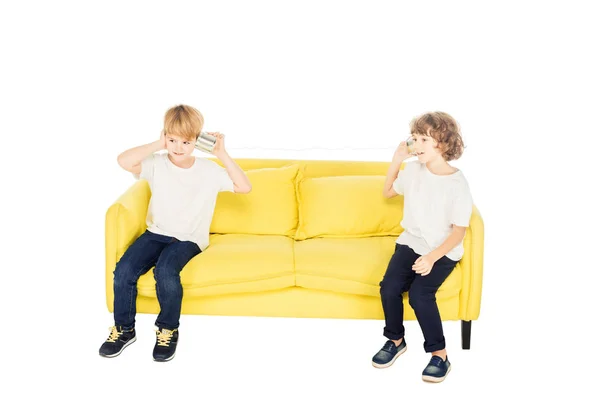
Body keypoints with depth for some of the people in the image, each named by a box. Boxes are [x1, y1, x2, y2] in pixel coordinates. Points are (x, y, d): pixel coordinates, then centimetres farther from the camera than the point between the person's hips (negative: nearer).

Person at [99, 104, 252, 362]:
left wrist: (222, 155, -15)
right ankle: (124, 329, 4)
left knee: (165, 271, -32)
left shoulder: (209, 171, -5)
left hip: (188, 239, -2)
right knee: (123, 271, -21)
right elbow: (124, 161, -22)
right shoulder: (157, 164, -4)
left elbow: (245, 187, -11)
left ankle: (168, 329, -5)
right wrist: (158, 145, -17)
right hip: (156, 233, 2)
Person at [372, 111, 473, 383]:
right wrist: (396, 160, 6)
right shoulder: (413, 170, -1)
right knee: (389, 287, -18)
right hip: (411, 243, 5)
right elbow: (388, 192, 19)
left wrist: (432, 257, -27)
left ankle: (439, 353, -6)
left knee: (419, 293, -26)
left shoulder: (458, 184, -16)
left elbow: (459, 231, -14)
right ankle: (396, 340, 8)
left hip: (443, 252, -4)